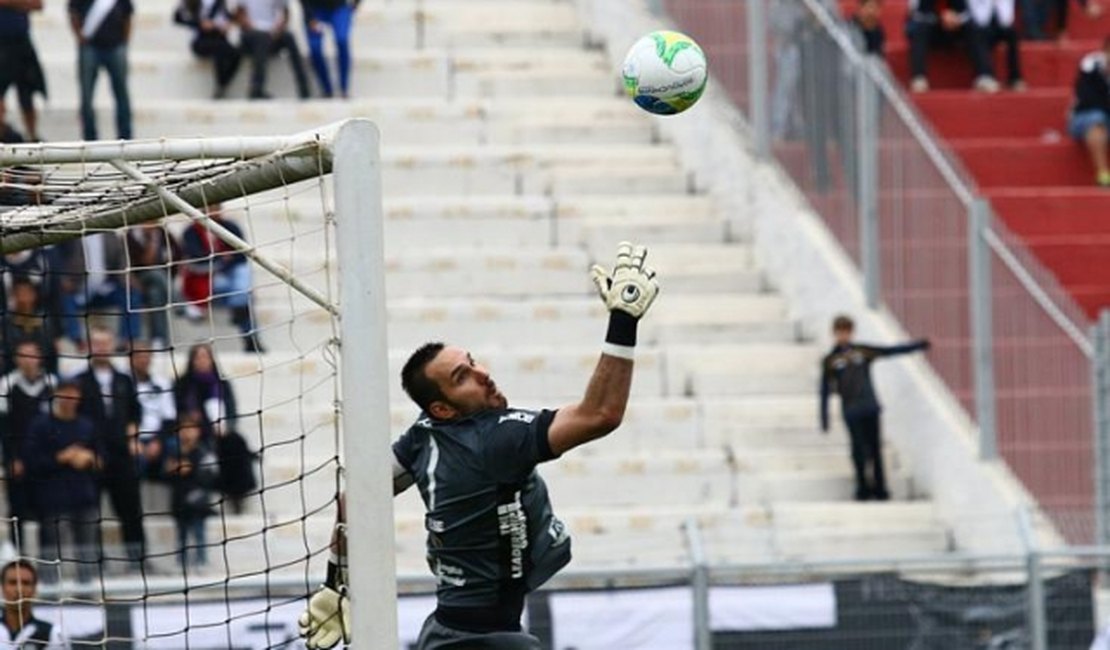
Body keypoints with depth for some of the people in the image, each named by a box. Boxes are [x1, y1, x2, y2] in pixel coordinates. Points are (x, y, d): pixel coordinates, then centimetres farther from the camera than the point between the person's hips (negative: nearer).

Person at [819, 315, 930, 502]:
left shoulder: (863, 352, 11)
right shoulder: (830, 361, 6)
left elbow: (890, 351, 12)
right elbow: (825, 392, 6)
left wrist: (918, 346, 8)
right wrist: (824, 419, 3)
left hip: (870, 408, 2)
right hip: (851, 412, -2)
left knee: (875, 449, 1)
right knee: (859, 451, -5)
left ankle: (879, 488, 6)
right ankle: (863, 488, 3)